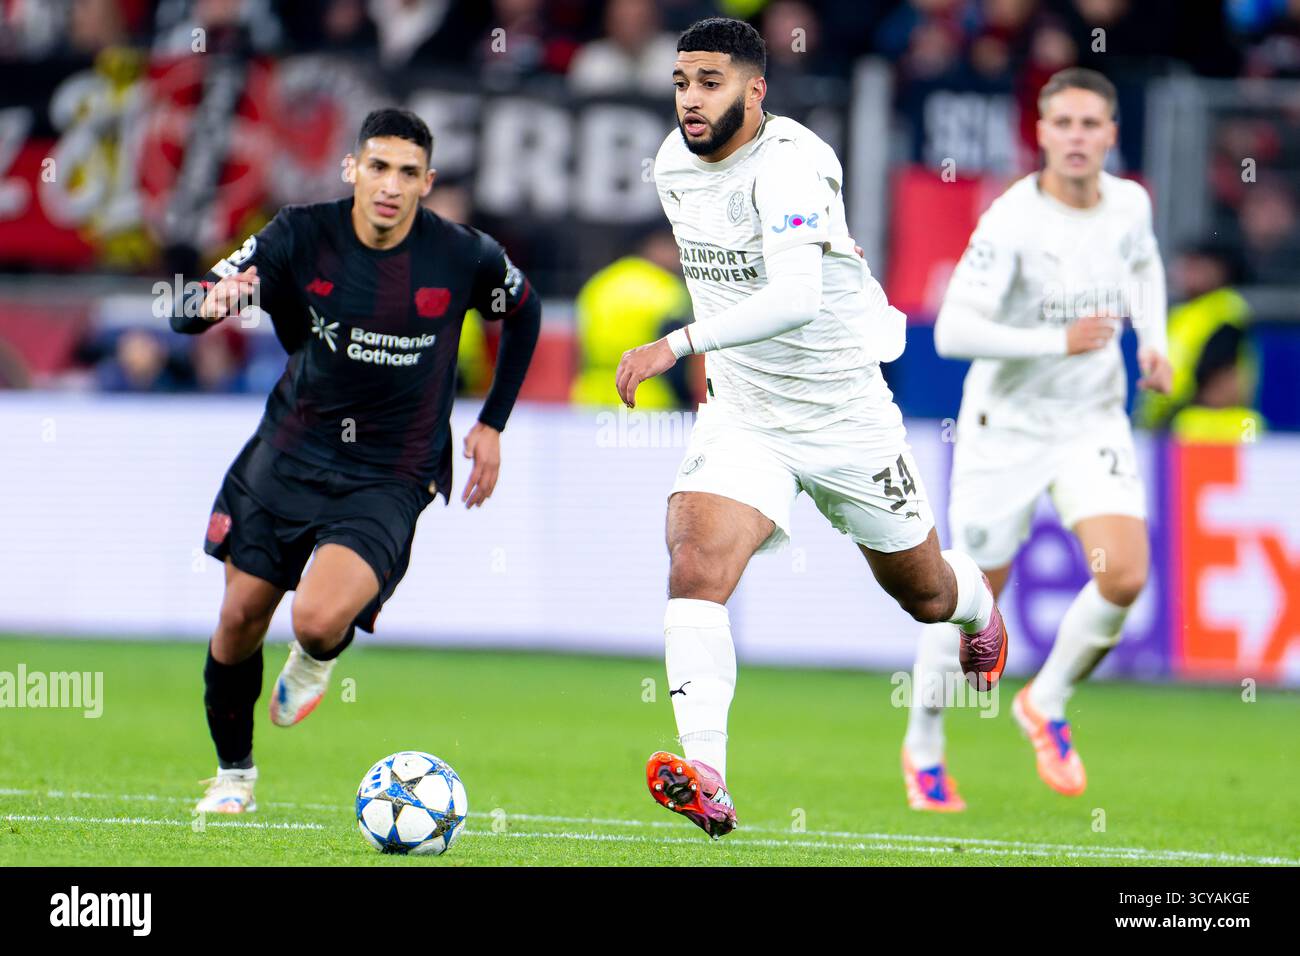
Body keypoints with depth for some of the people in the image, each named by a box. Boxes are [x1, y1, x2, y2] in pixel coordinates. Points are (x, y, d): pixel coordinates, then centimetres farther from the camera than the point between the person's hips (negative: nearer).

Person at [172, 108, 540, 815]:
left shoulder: (465, 257, -12)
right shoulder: (301, 237, -11)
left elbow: (522, 314, 11)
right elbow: (184, 313, -14)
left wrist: (492, 424, 8)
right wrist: (213, 300, -38)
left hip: (390, 480, -2)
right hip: (289, 456, 3)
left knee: (318, 619, -25)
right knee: (240, 619, 7)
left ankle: (317, 660, 14)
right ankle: (233, 771, 33)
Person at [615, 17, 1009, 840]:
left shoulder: (792, 163, -25)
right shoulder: (672, 165, -2)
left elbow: (797, 295, -41)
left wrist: (679, 345, -49)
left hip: (846, 414, -4)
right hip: (742, 415, 4)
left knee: (924, 594, 17)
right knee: (695, 567, -24)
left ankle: (980, 609, 56)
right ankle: (705, 779, -32)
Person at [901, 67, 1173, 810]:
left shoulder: (1130, 204, -4)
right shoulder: (1012, 220, -21)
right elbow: (952, 331, -28)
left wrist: (1153, 343, 7)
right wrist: (1060, 342, -30)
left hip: (1094, 422, 4)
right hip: (1006, 423, -4)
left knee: (1124, 576, -16)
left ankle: (1046, 705, 10)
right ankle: (924, 748, 28)